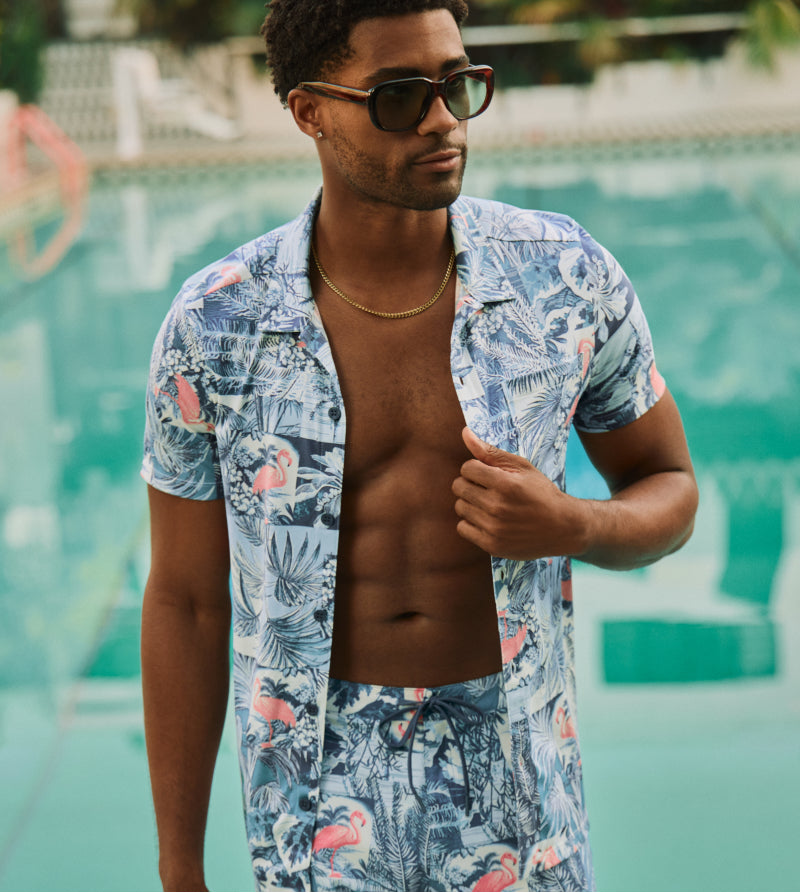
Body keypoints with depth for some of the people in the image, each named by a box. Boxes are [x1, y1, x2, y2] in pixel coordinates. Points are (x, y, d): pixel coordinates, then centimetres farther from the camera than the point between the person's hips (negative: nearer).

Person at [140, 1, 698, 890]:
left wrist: (568, 525, -18)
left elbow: (668, 492, 7)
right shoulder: (215, 325, -8)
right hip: (322, 779, -1)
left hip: (513, 771, 1)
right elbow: (184, 603, 0)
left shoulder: (567, 278, -7)